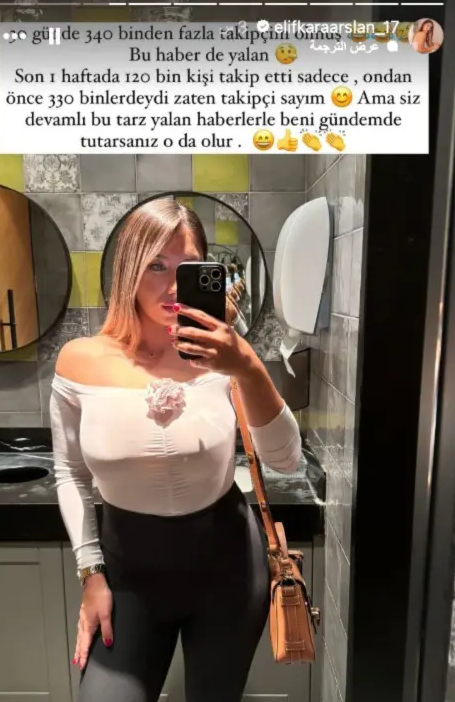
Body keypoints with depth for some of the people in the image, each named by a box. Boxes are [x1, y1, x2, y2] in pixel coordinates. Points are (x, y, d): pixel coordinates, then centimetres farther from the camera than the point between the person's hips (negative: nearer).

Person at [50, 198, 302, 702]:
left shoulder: (218, 357, -14)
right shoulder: (81, 361, -11)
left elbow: (286, 462, -19)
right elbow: (69, 474, 1)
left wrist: (249, 370, -33)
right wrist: (91, 573, 1)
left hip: (227, 564, 1)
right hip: (129, 568, 0)